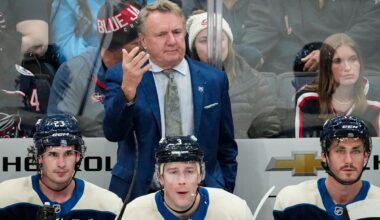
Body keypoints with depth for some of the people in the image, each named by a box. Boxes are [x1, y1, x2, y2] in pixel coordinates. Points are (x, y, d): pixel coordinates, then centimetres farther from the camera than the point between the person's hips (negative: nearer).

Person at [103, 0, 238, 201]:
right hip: (139, 194, -2)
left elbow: (226, 147, 11)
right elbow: (113, 132, -14)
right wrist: (127, 89, -29)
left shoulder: (214, 79, 5)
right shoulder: (120, 76, -1)